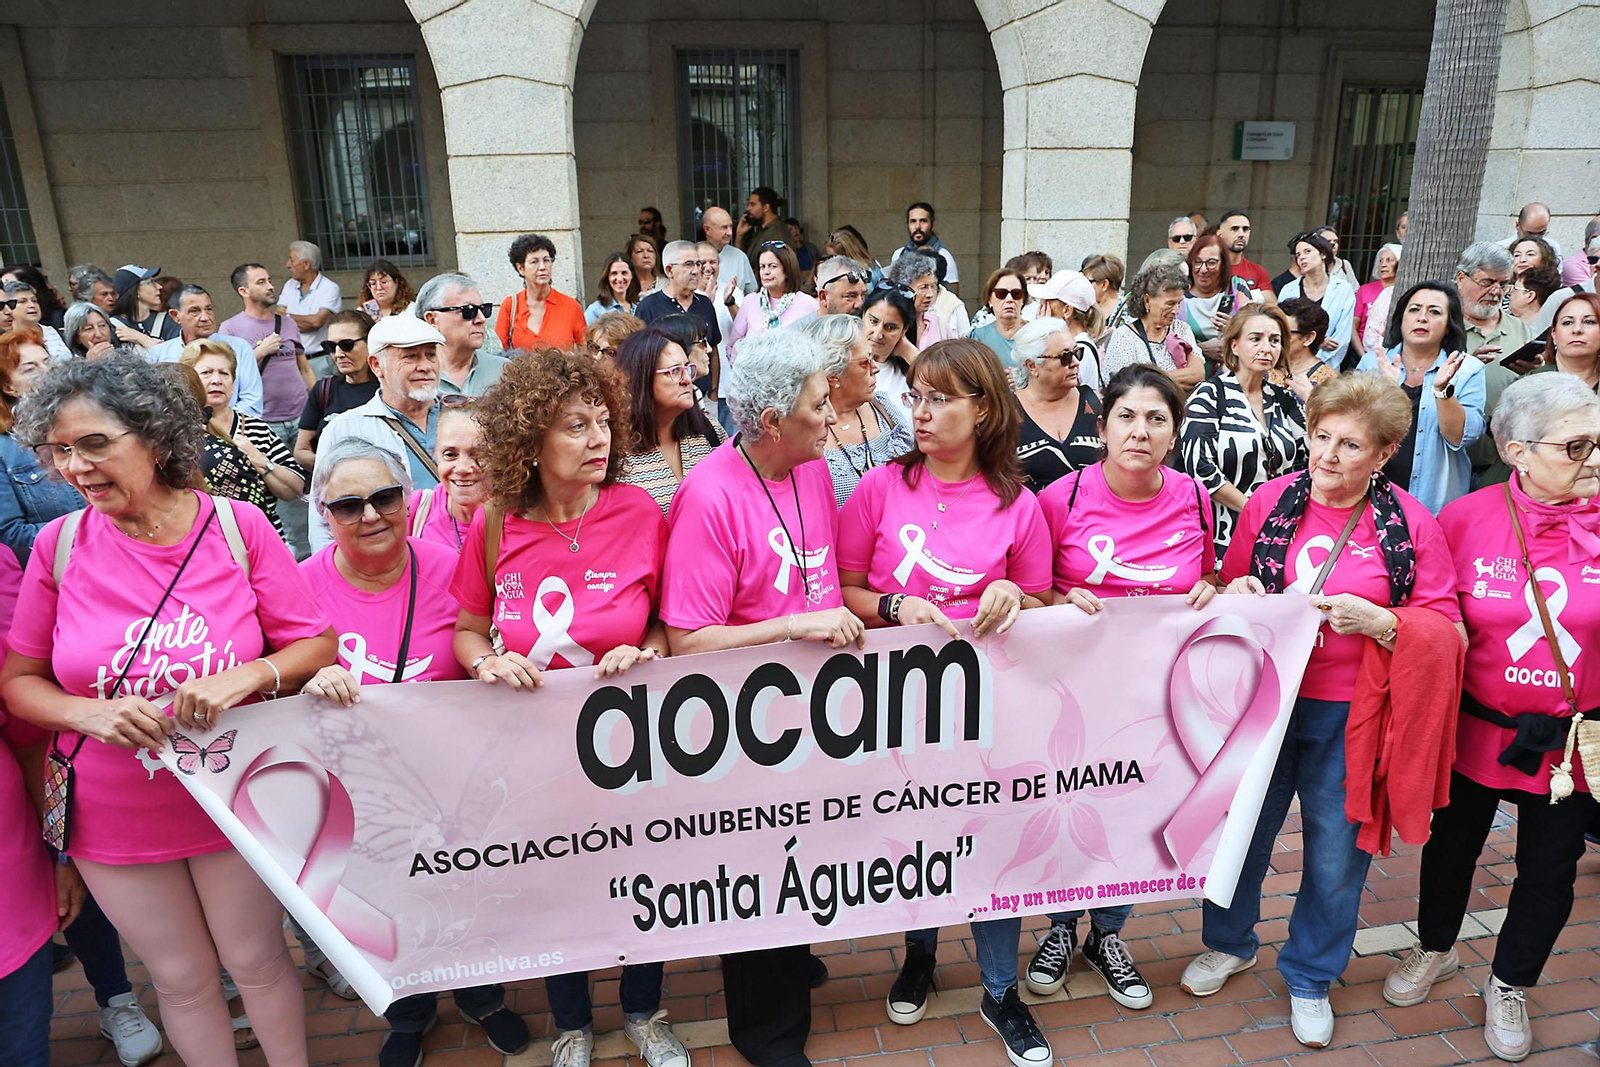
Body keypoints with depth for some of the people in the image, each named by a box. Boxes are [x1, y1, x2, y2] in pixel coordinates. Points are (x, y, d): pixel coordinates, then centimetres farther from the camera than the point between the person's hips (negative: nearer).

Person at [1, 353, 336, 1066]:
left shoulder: (237, 528, -13)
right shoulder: (60, 544, -9)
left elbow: (316, 646, -9)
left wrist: (250, 675, -27)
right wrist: (91, 714, -20)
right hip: (114, 818, 1)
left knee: (258, 962, 17)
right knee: (183, 981, 18)